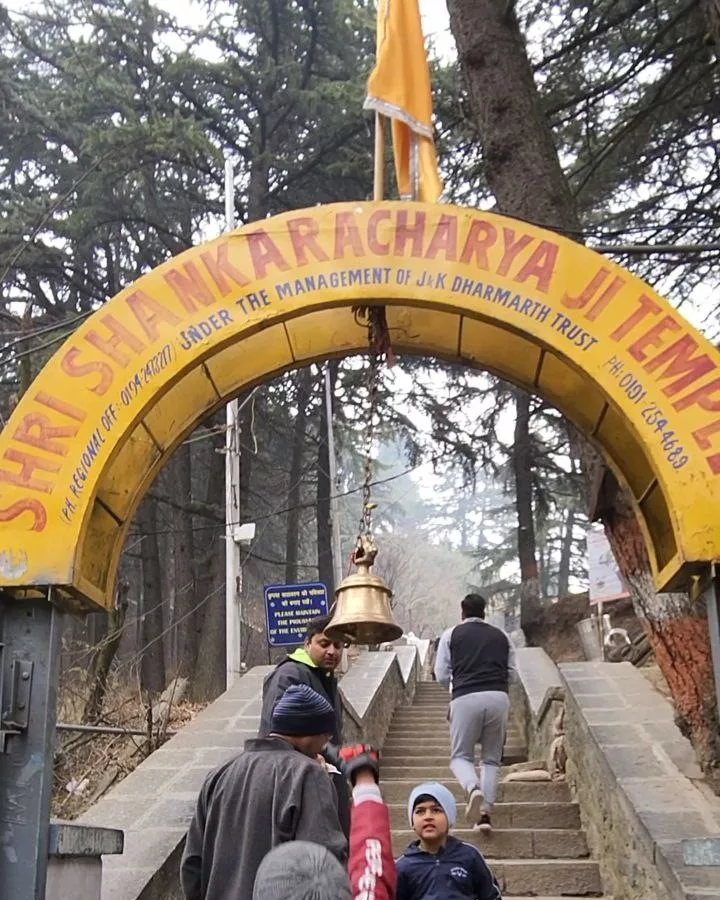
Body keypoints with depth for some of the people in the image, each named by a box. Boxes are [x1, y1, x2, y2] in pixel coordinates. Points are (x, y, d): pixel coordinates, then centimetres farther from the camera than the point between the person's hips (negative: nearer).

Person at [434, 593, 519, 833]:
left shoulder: (451, 635, 10)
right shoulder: (501, 636, 17)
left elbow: (441, 675, 8)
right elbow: (513, 675, 17)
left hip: (466, 698, -2)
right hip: (498, 697, 2)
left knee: (460, 755, 9)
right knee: (492, 758, 15)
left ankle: (474, 789, -21)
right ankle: (485, 812, 5)